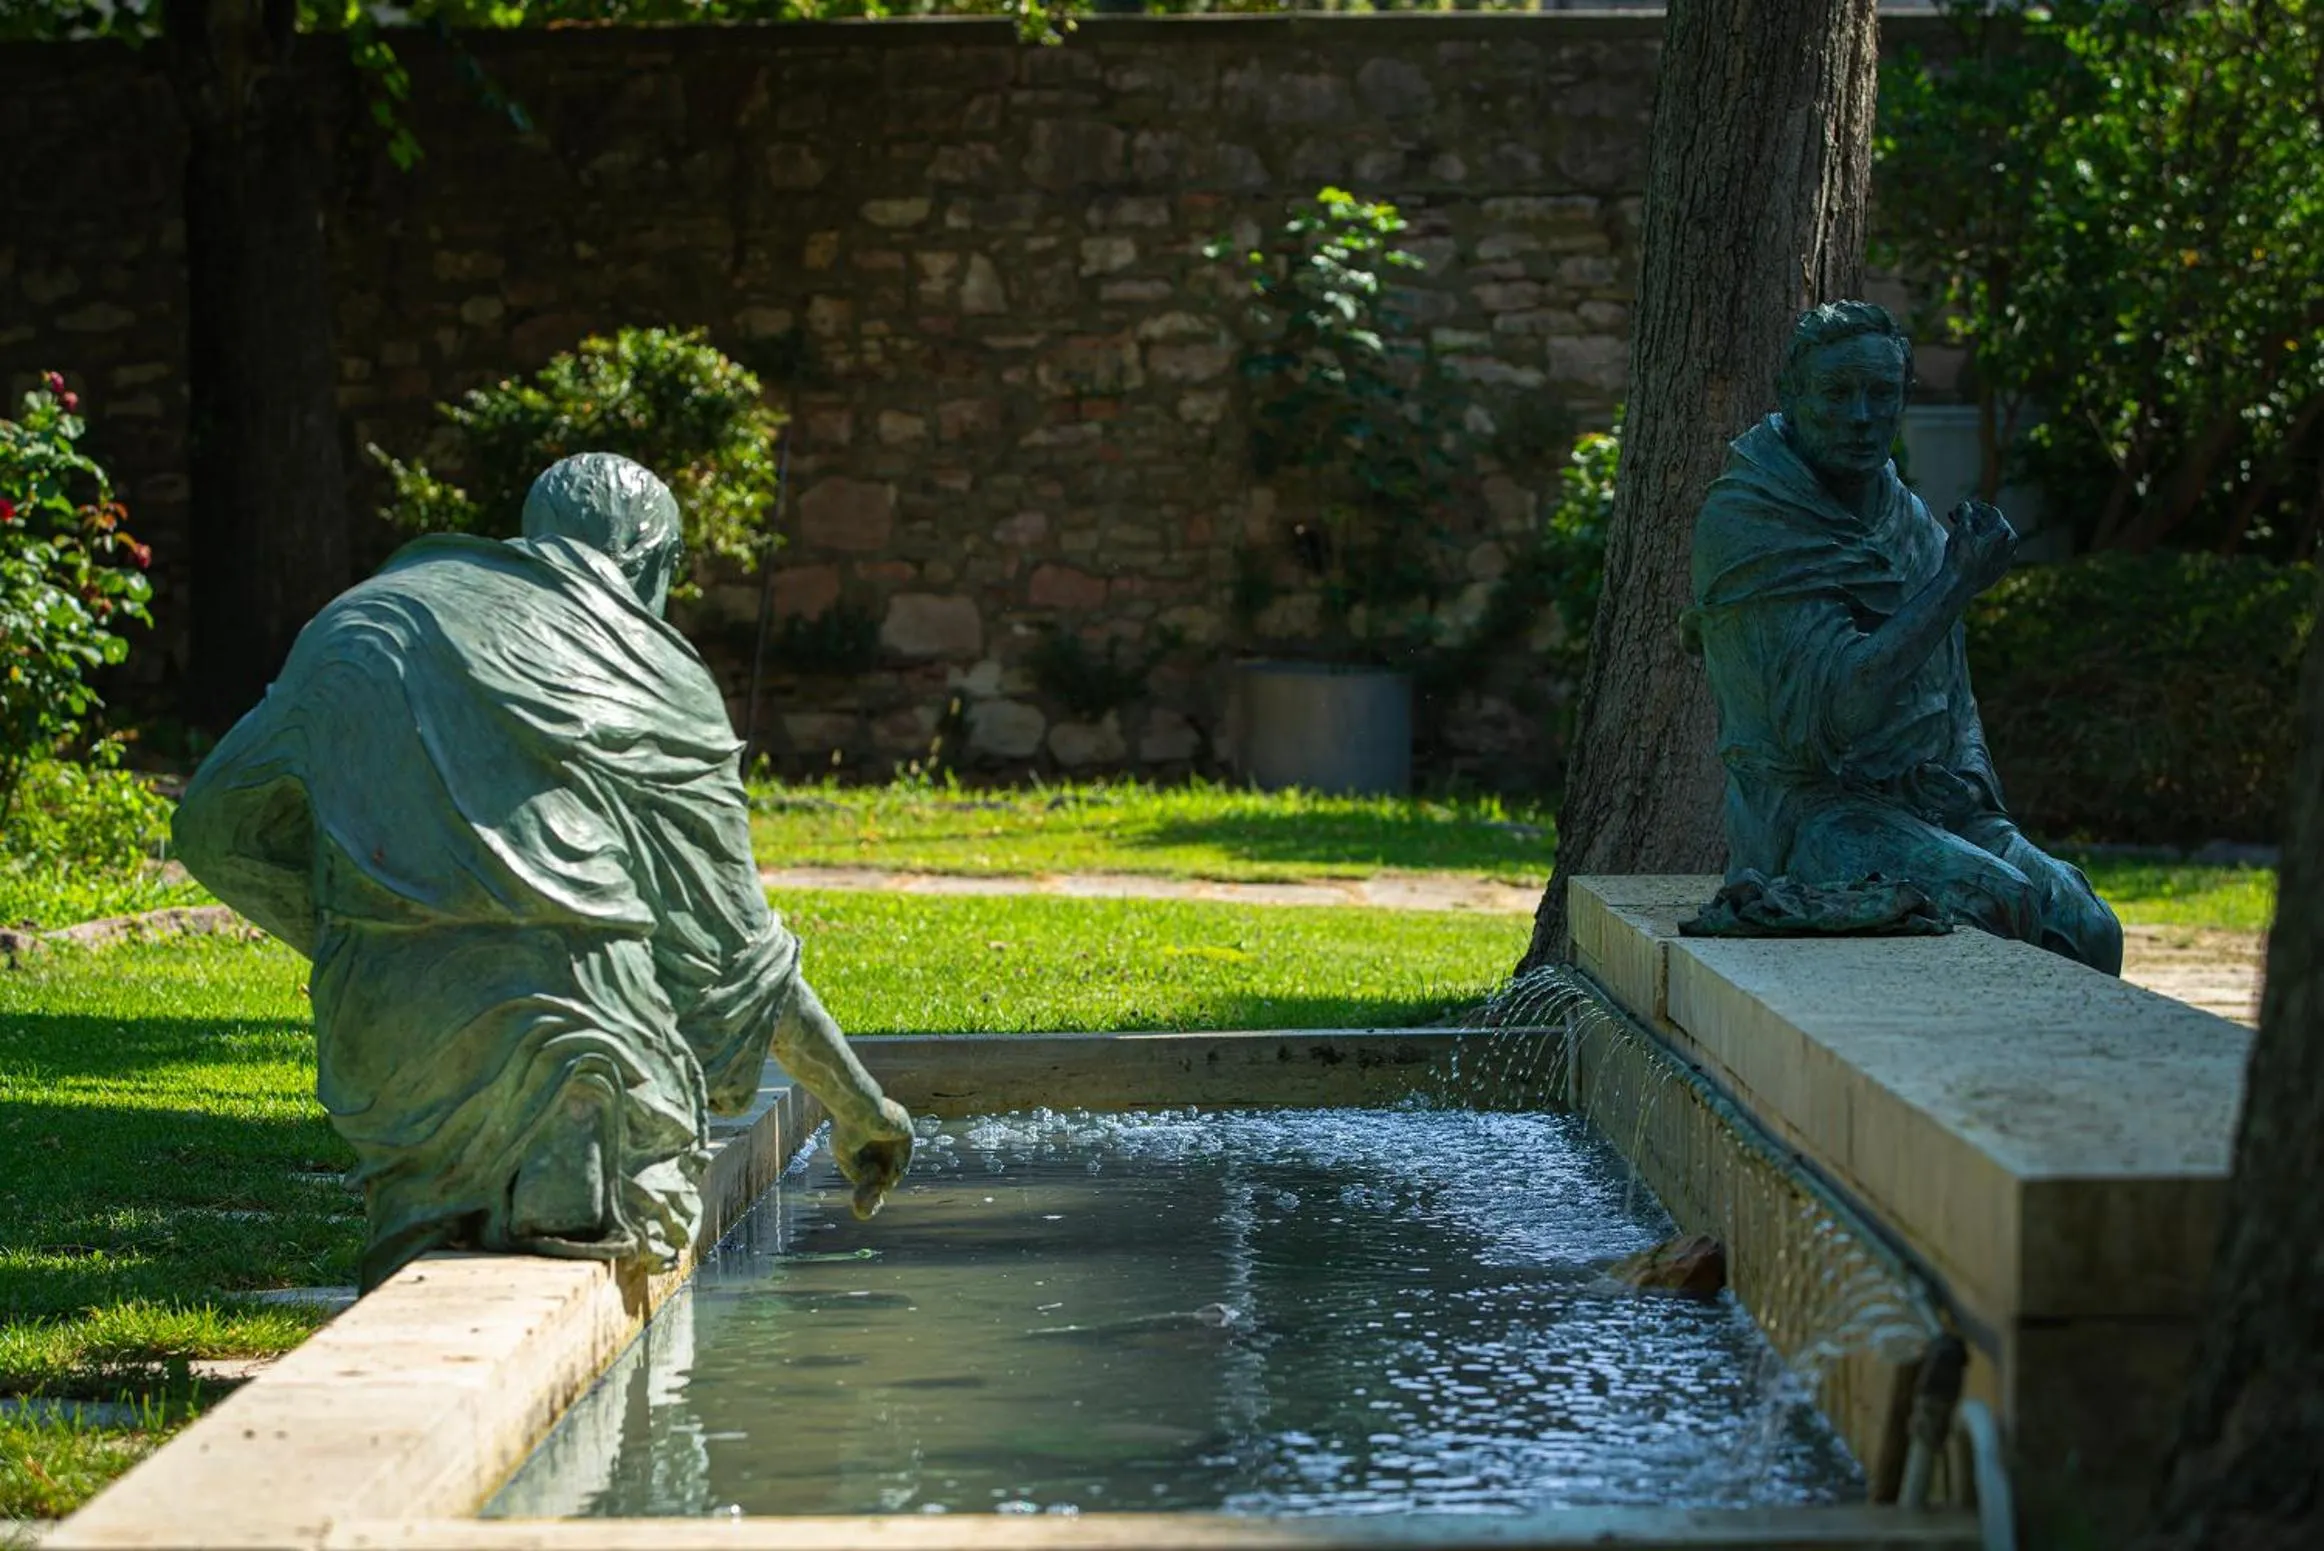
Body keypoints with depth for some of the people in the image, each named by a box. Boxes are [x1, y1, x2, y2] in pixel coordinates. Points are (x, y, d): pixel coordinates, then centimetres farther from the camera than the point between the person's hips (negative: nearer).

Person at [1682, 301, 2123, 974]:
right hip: (1811, 813, -7)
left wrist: (1980, 809, 2)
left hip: (1935, 807, 7)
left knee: (2084, 930, -18)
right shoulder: (1744, 521, -9)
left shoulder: (1912, 521, 15)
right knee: (1996, 902, -31)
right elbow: (1832, 707, -19)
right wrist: (1957, 583, -16)